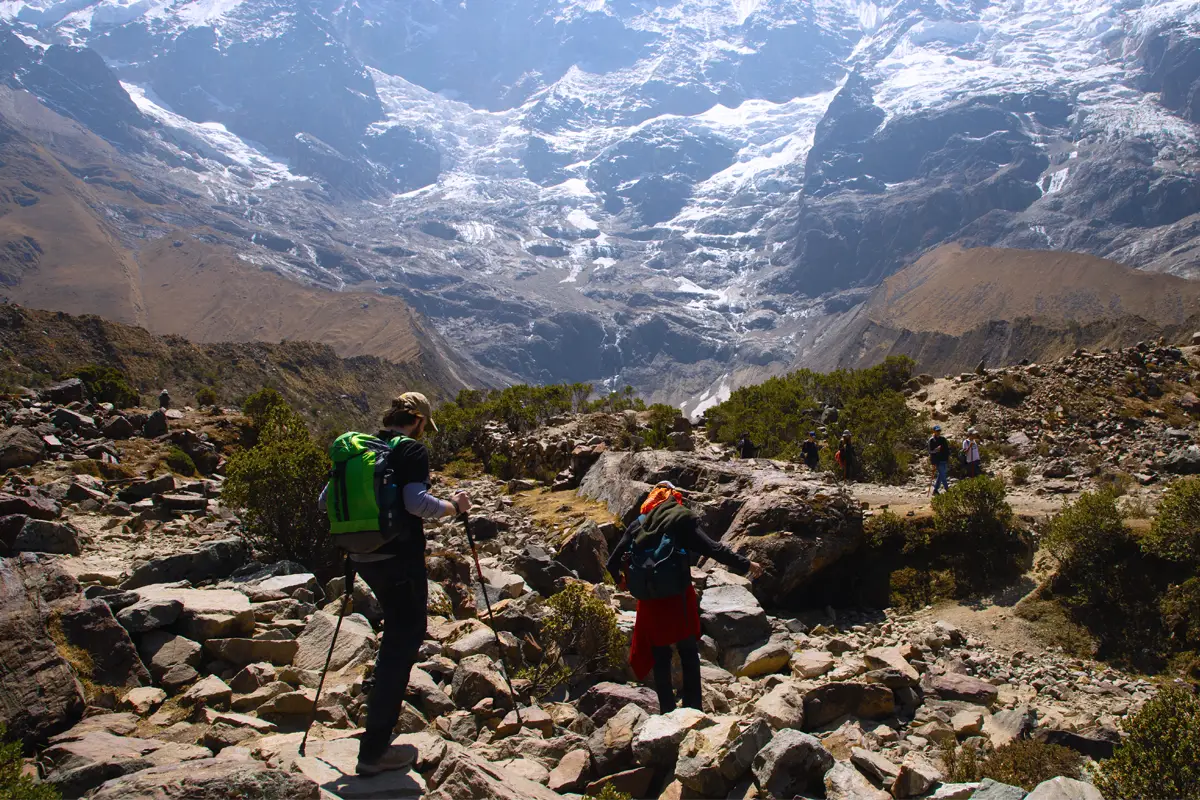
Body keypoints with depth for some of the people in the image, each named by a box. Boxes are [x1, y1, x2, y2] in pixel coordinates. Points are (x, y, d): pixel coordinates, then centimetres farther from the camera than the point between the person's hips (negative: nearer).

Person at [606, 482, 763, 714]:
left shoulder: (638, 525, 6)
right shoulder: (682, 520, -6)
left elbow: (613, 562, 7)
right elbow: (712, 549, -17)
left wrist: (619, 577, 27)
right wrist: (745, 564, -14)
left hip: (650, 600, 4)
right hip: (678, 598, -3)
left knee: (659, 656, 15)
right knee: (689, 653, 11)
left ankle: (667, 711, 20)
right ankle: (693, 709, 10)